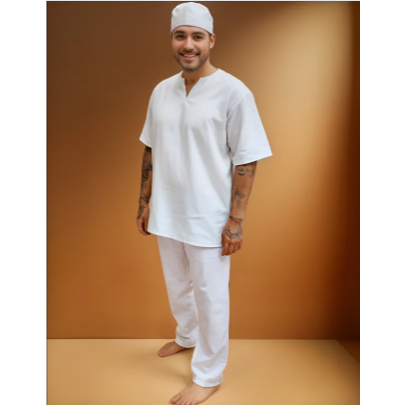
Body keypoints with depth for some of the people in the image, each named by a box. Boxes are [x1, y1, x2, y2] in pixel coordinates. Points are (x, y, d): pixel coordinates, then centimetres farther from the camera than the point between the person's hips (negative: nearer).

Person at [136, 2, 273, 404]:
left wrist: (235, 220, -14)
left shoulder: (233, 92, -12)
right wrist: (145, 202, 11)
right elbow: (151, 151, 11)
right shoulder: (161, 91, 4)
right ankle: (187, 335, 51)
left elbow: (246, 160, -12)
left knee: (210, 295, 8)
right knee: (177, 286, 23)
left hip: (208, 218, -5)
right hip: (167, 214, 6)